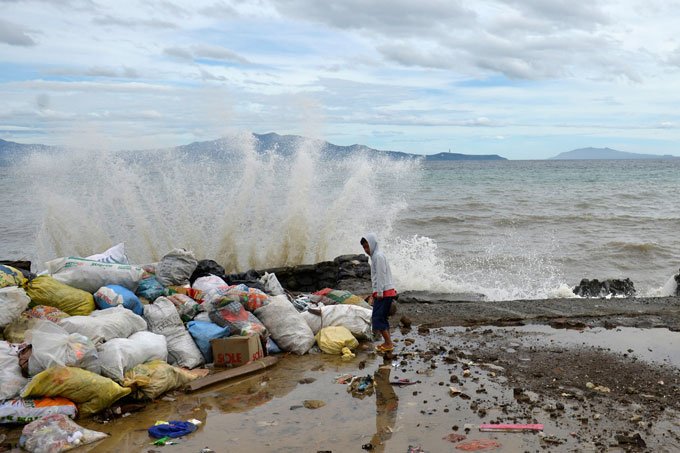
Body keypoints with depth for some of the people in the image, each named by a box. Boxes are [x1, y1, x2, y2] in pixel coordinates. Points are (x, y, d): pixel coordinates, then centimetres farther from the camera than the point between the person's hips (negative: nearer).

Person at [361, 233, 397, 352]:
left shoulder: (378, 256, -13)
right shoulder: (375, 256, 18)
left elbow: (381, 275, -18)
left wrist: (379, 293, -19)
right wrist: (375, 293, 20)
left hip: (384, 293, -10)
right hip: (384, 292, 10)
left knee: (377, 318, -9)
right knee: (382, 318, 13)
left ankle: (388, 344, -8)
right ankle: (388, 342, 16)